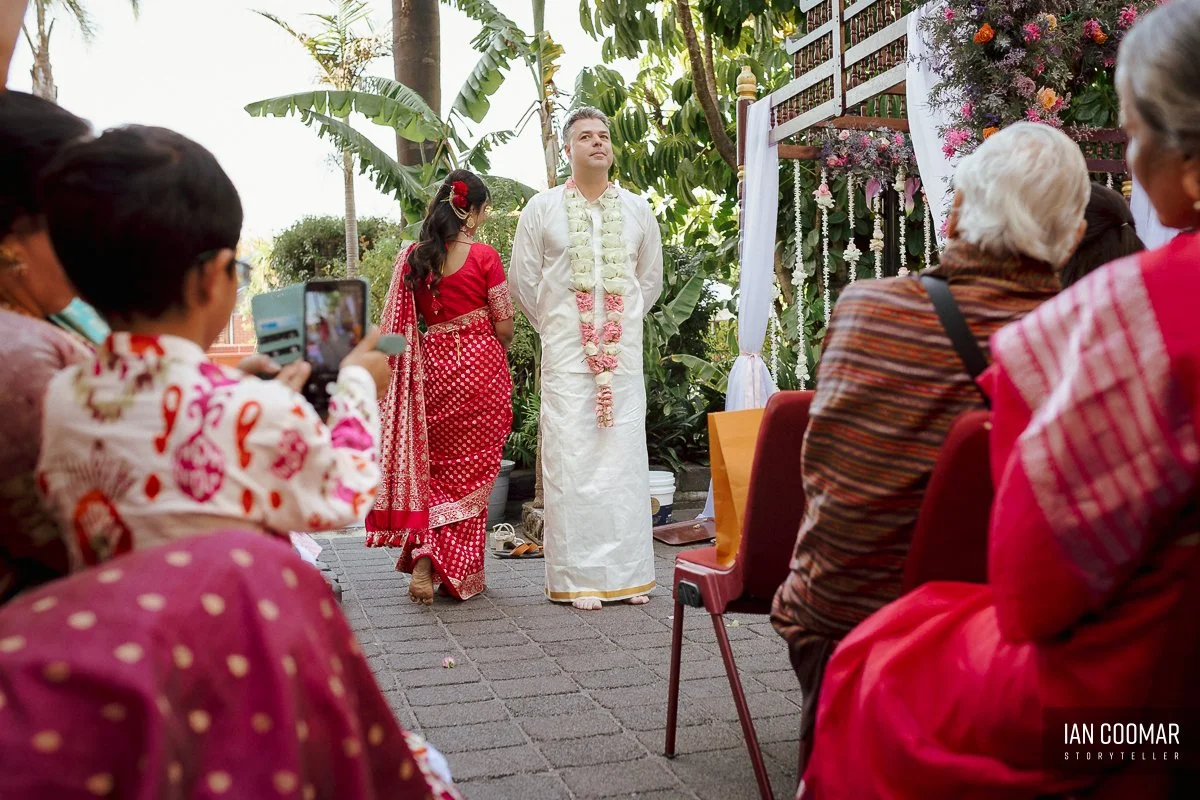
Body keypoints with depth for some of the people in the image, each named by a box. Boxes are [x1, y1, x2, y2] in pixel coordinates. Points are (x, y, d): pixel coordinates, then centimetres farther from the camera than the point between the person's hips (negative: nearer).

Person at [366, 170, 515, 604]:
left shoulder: (413, 257, 3)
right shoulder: (483, 256, -9)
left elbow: (401, 323, 4)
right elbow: (504, 325, -6)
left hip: (432, 366, 3)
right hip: (480, 365, -3)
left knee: (440, 466, 16)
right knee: (473, 471, 8)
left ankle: (424, 553, 1)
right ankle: (458, 571, 11)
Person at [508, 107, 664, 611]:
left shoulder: (637, 209, 11)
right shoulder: (541, 210, 4)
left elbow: (651, 278, 21)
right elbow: (523, 280, 9)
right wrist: (555, 327, 9)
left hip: (625, 353, 3)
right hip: (565, 355, -2)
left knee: (625, 457, 3)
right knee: (570, 460, -5)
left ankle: (627, 572, 12)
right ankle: (574, 578, 2)